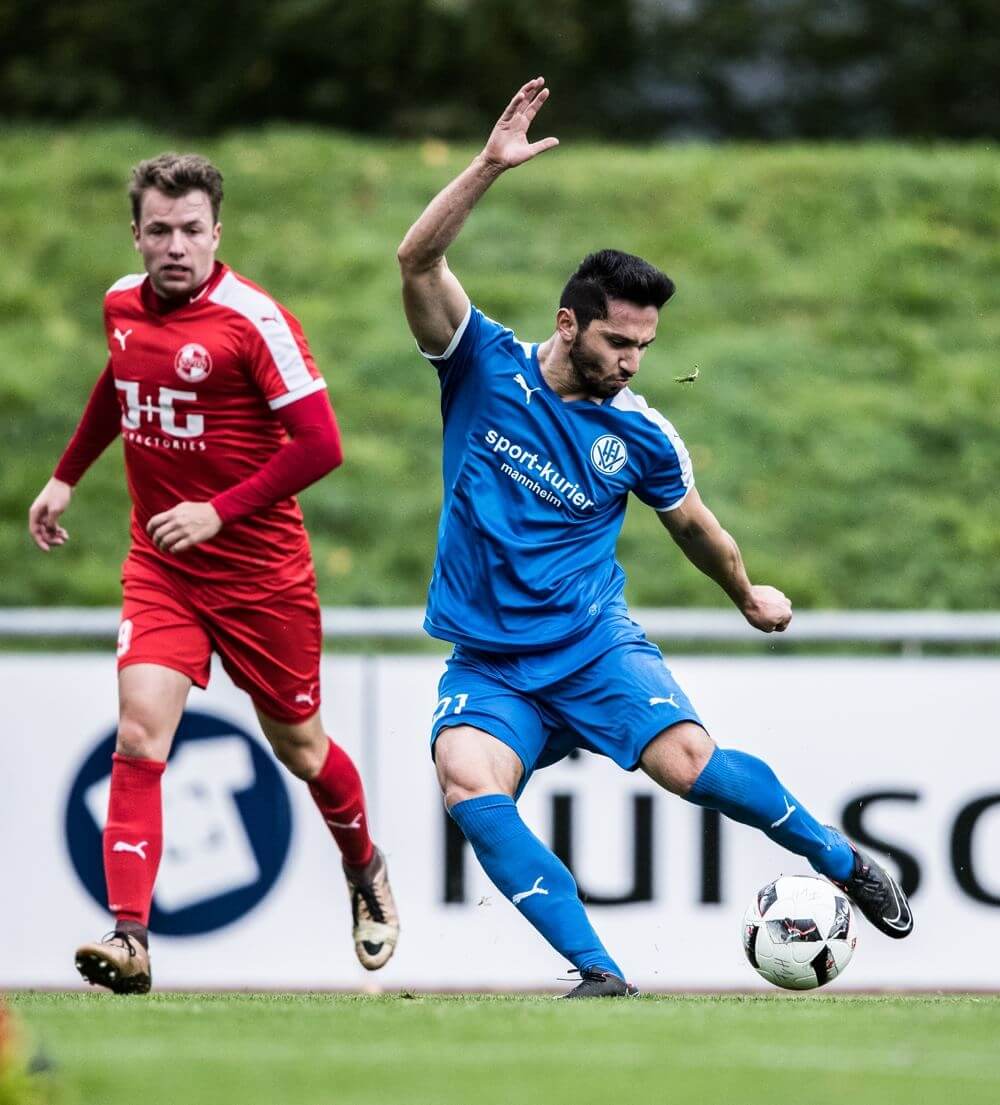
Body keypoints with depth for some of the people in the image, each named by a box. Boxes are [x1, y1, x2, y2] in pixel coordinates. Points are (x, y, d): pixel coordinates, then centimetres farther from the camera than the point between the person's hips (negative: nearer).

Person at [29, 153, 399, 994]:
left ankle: (366, 870, 42)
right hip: (159, 568, 4)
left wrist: (221, 510, -21)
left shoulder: (254, 319, -16)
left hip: (261, 569, -4)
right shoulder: (122, 305, 3)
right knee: (139, 738, -16)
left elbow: (320, 442, -18)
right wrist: (67, 476, 31)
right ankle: (130, 939, -22)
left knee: (298, 746, 11)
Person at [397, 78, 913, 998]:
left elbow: (692, 523, 19)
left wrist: (750, 596, 32)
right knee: (468, 786, -28)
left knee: (689, 764, -23)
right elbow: (419, 261, -17)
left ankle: (843, 862, 3)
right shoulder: (486, 365, -5)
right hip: (488, 665, 0)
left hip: (596, 647, 0)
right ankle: (597, 972, -26)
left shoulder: (640, 435, -1)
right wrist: (490, 167, -27)